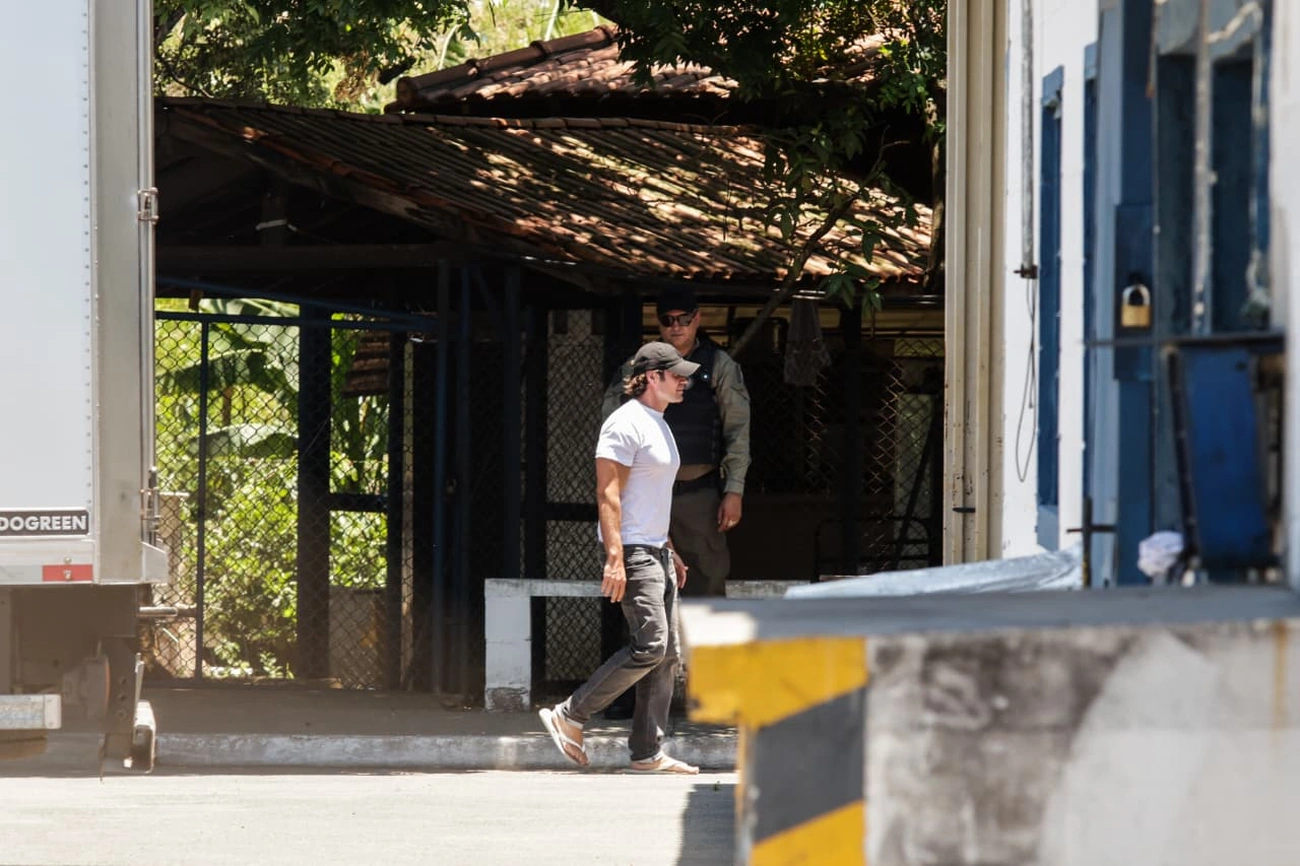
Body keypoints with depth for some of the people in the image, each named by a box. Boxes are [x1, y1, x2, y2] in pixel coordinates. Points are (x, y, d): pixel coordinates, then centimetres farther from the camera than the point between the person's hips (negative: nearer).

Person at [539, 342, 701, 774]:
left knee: (667, 653, 5)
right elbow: (608, 494, -19)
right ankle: (569, 717, -9)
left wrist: (670, 553, 26)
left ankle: (647, 752, 6)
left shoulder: (658, 425, 19)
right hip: (632, 552, -10)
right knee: (650, 646, -17)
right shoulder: (626, 424, -12)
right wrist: (614, 558, -26)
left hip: (656, 551, 10)